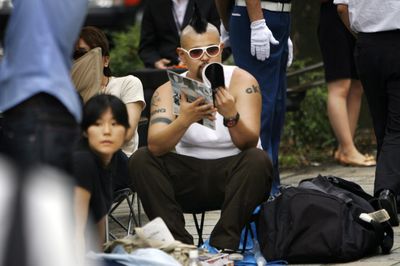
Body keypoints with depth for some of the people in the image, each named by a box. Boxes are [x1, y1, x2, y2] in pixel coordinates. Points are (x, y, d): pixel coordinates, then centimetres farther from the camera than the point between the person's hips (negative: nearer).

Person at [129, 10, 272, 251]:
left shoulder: (241, 81, -9)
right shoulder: (168, 91, -5)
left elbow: (249, 143, -19)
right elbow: (155, 146, -21)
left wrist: (231, 117, -41)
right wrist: (185, 120, -40)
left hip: (232, 173, -2)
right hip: (187, 177, 2)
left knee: (258, 160, -32)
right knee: (141, 160, -20)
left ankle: (224, 244, -30)